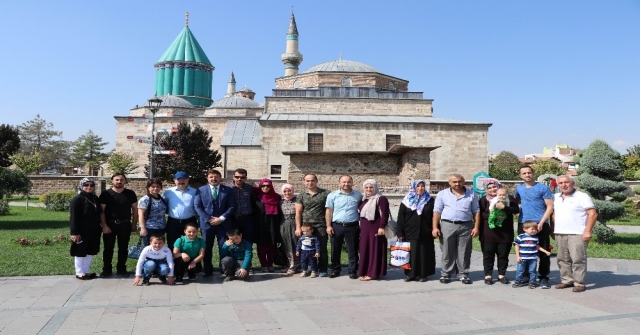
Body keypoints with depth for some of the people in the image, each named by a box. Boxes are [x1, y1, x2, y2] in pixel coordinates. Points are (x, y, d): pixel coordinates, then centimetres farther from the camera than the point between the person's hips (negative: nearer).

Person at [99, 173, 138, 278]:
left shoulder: (130, 194, 4)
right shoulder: (106, 194, -1)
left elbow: (135, 209, 8)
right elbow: (101, 211, -4)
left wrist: (134, 224, 4)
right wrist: (104, 225, -11)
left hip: (125, 225, 1)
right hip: (110, 225, -1)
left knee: (123, 248, 9)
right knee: (108, 248, 7)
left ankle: (121, 269, 20)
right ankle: (107, 269, 18)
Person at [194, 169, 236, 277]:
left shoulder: (228, 190, 5)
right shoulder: (201, 190, 6)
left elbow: (231, 206, 0)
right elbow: (197, 206, -1)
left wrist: (221, 218, -11)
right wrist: (208, 219, -10)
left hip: (223, 223, -1)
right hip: (207, 223, 1)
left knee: (224, 247, 0)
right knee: (207, 248, 6)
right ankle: (208, 270, 15)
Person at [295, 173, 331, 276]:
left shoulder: (325, 194, 3)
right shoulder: (301, 196, 9)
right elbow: (298, 213, 7)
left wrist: (328, 225, -4)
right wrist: (298, 228, -1)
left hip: (321, 226, -2)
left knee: (322, 249, 0)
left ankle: (322, 270, 10)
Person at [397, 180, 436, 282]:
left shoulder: (430, 200, 6)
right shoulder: (406, 201, 4)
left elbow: (434, 216, 5)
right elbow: (400, 217, 2)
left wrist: (434, 230, -2)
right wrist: (400, 233, -4)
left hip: (425, 233, 1)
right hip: (410, 233, 0)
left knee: (424, 253, 4)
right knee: (410, 254, 2)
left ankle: (423, 274, 14)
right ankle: (410, 274, 11)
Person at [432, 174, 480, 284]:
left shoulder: (471, 194, 8)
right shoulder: (442, 194, 5)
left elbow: (476, 212, 8)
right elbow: (437, 212, 3)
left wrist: (476, 227, -1)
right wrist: (435, 227, -4)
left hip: (466, 226, 1)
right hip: (447, 225, -1)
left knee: (464, 252, 5)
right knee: (447, 252, 4)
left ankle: (463, 274, 13)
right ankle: (446, 274, 13)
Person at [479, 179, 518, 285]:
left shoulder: (509, 199, 9)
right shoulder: (484, 199, 5)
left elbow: (516, 210, -5)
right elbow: (480, 214, -5)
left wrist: (504, 207, -20)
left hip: (505, 233, 1)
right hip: (488, 233, -1)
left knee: (503, 255, 7)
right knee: (488, 255, 3)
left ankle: (501, 275, 20)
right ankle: (488, 275, 13)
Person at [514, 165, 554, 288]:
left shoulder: (543, 188, -3)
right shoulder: (519, 188, 11)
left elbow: (550, 207, -6)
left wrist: (541, 222, -15)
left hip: (540, 225, -4)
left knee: (543, 253, 1)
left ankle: (543, 277, 9)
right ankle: (526, 276, 19)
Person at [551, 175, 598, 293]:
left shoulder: (582, 197, -5)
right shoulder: (556, 198, 14)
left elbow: (593, 214, -9)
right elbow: (554, 214, 21)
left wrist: (587, 231, -15)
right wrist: (552, 230, 14)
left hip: (577, 234, -6)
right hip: (559, 234, 7)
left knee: (578, 259, -5)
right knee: (563, 259, 10)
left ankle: (580, 283, 1)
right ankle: (567, 280, 20)